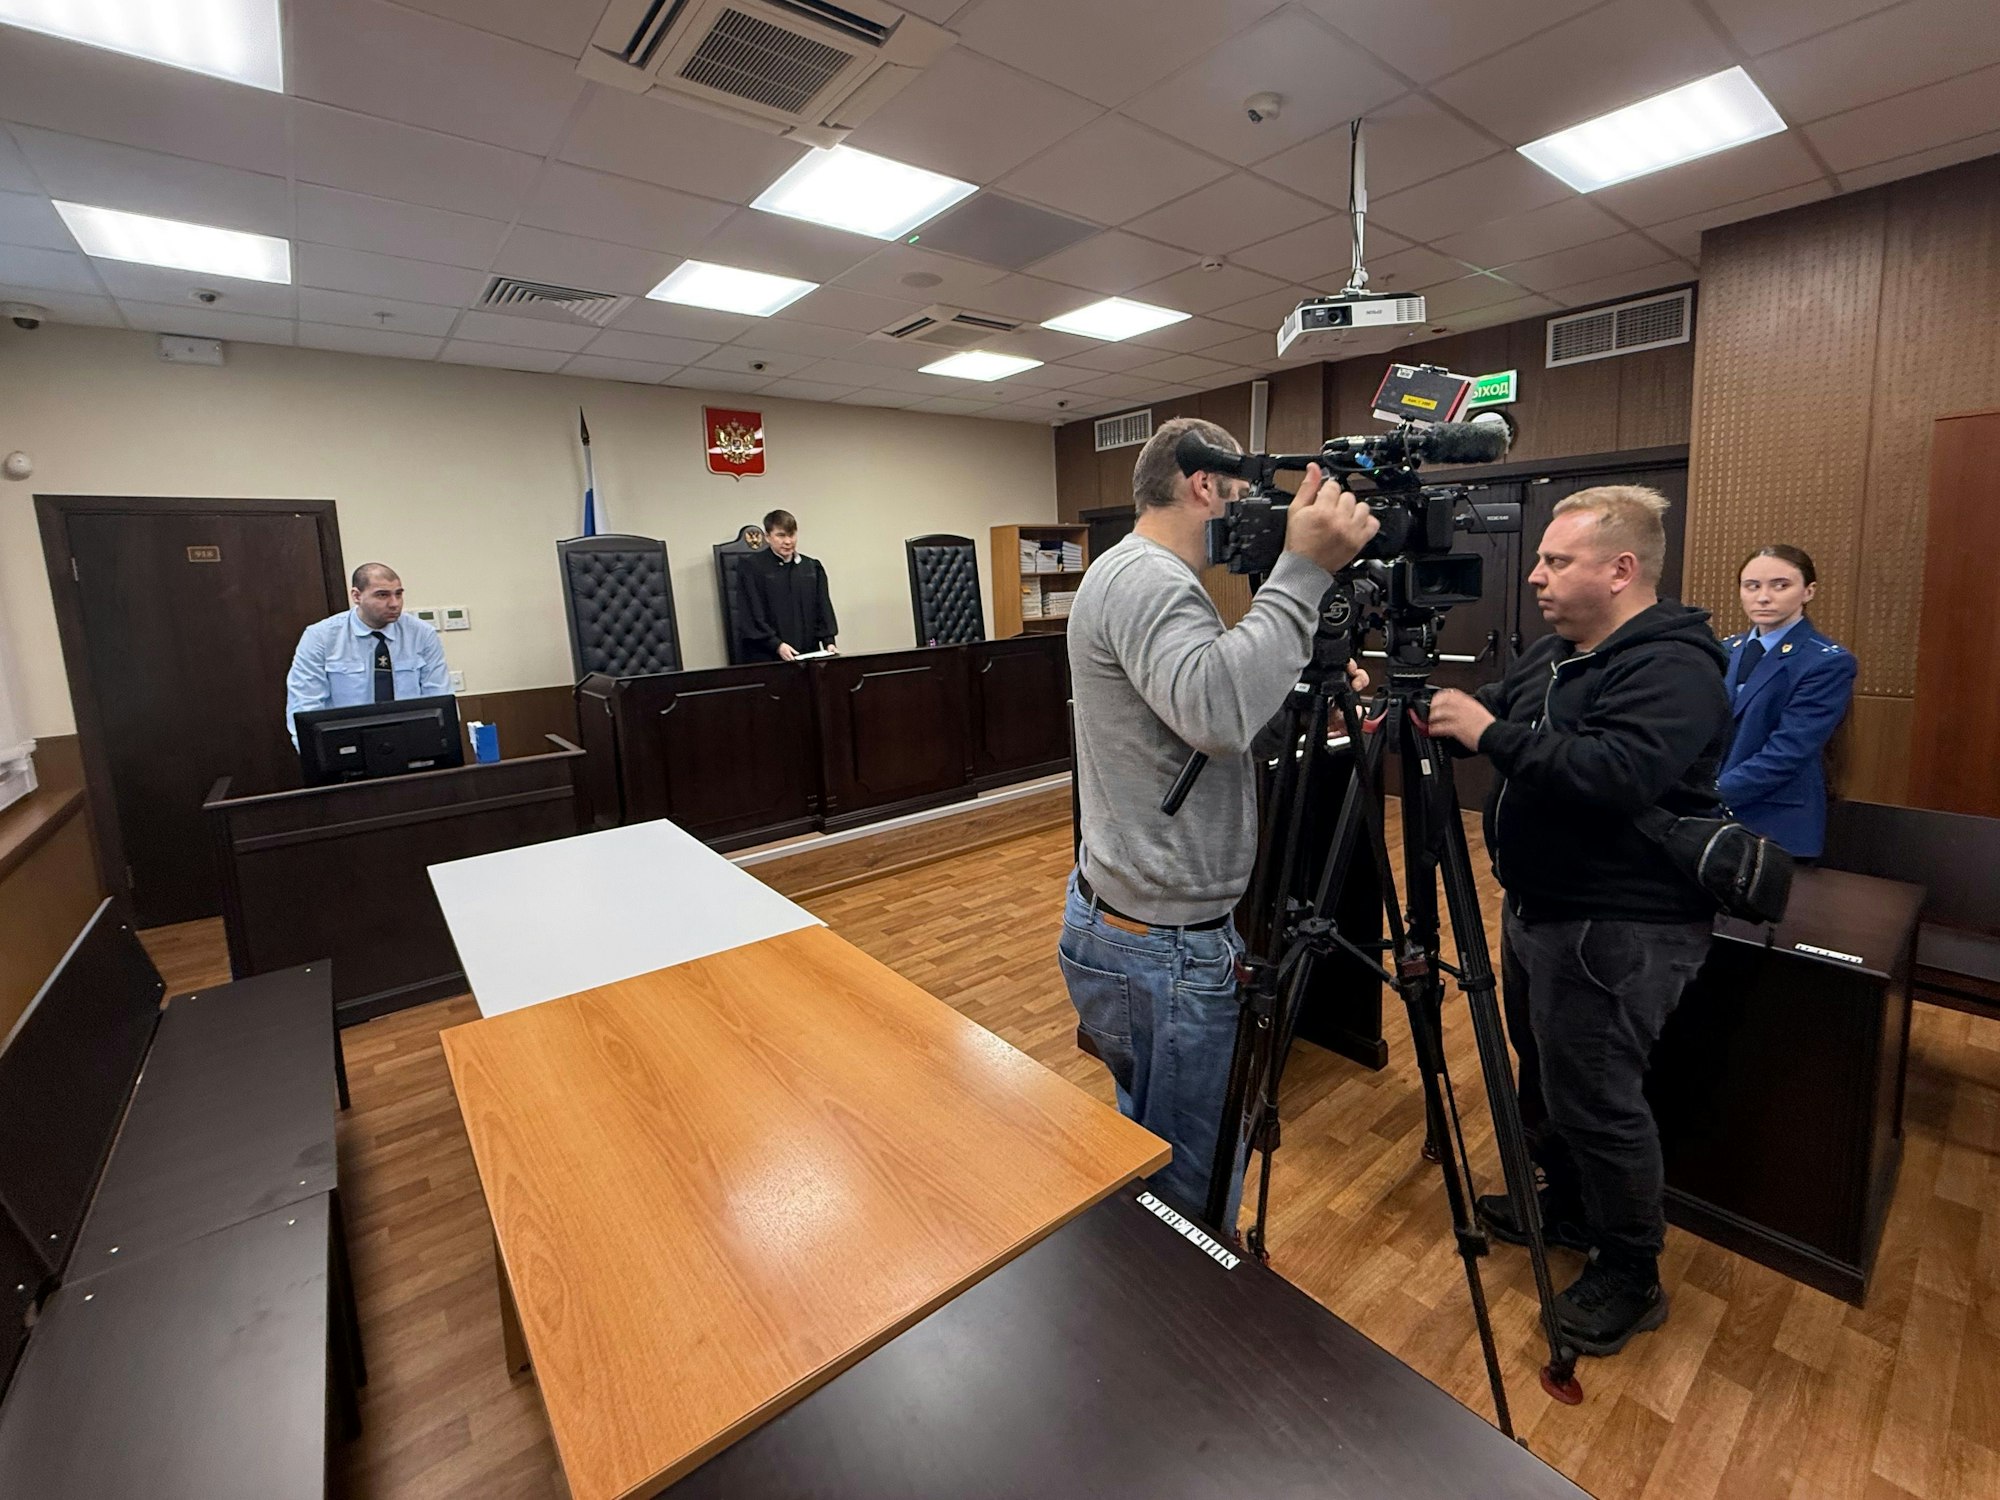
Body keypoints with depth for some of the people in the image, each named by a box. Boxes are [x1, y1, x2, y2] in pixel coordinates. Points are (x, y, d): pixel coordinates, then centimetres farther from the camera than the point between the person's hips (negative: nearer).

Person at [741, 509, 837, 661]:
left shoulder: (812, 567, 12)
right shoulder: (754, 567, 0)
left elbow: (823, 608, 11)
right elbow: (754, 614, -5)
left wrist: (829, 641, -4)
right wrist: (777, 645, -16)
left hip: (809, 654, 4)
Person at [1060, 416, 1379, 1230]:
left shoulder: (1133, 573, 14)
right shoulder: (1147, 580, -19)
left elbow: (1227, 705, 19)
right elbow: (1218, 711, -38)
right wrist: (1303, 570, -30)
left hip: (1120, 919, 11)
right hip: (1163, 948, -11)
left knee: (1152, 1151, 28)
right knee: (1188, 1195, 6)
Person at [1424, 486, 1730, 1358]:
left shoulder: (1672, 665, -20)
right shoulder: (1556, 655, 10)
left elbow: (1619, 774, -34)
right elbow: (1497, 709, 15)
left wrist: (1489, 733, -30)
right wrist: (1429, 711, -4)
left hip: (1618, 931, -9)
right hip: (1541, 909, 10)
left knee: (1595, 1099, 2)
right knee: (1543, 1074, 22)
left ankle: (1630, 1277, 24)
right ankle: (1569, 1208, 43)